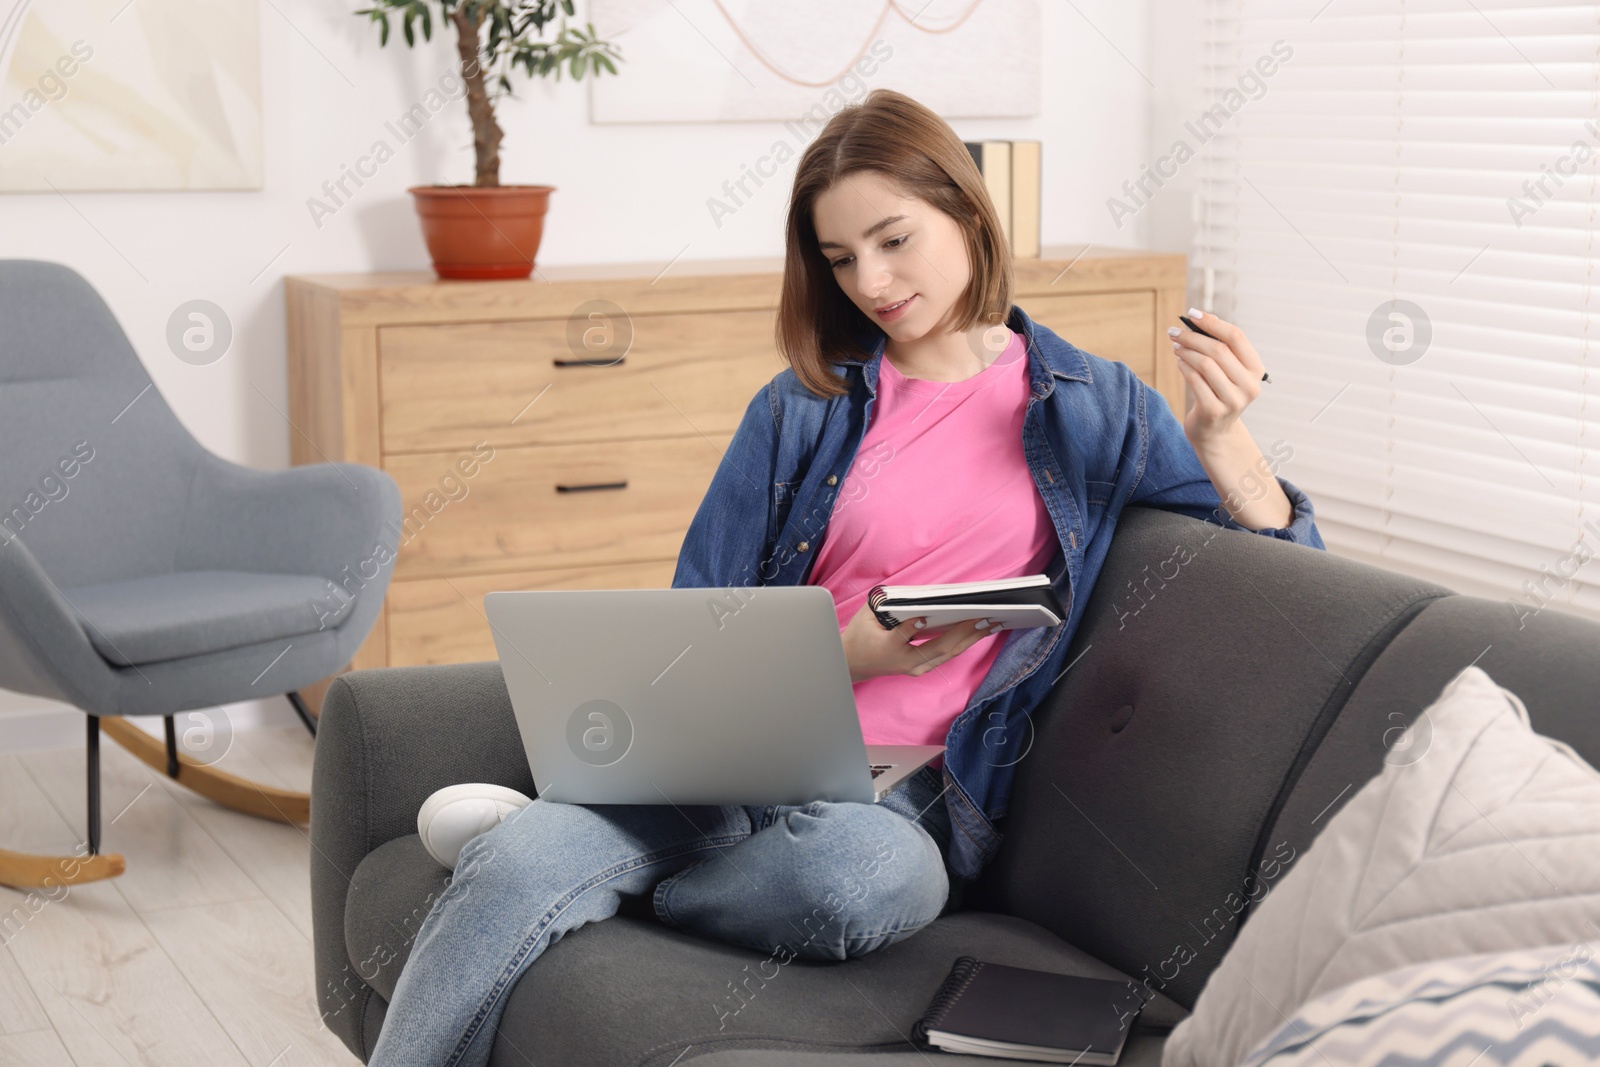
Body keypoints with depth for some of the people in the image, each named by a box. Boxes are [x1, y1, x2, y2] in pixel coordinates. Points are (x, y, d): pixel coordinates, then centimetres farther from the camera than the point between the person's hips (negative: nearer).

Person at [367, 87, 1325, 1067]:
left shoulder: (1096, 409, 12)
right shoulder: (803, 409, 13)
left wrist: (1219, 439, -8)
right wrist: (856, 651, -10)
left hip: (918, 797, 0)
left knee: (871, 871, -39)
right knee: (512, 867, -32)